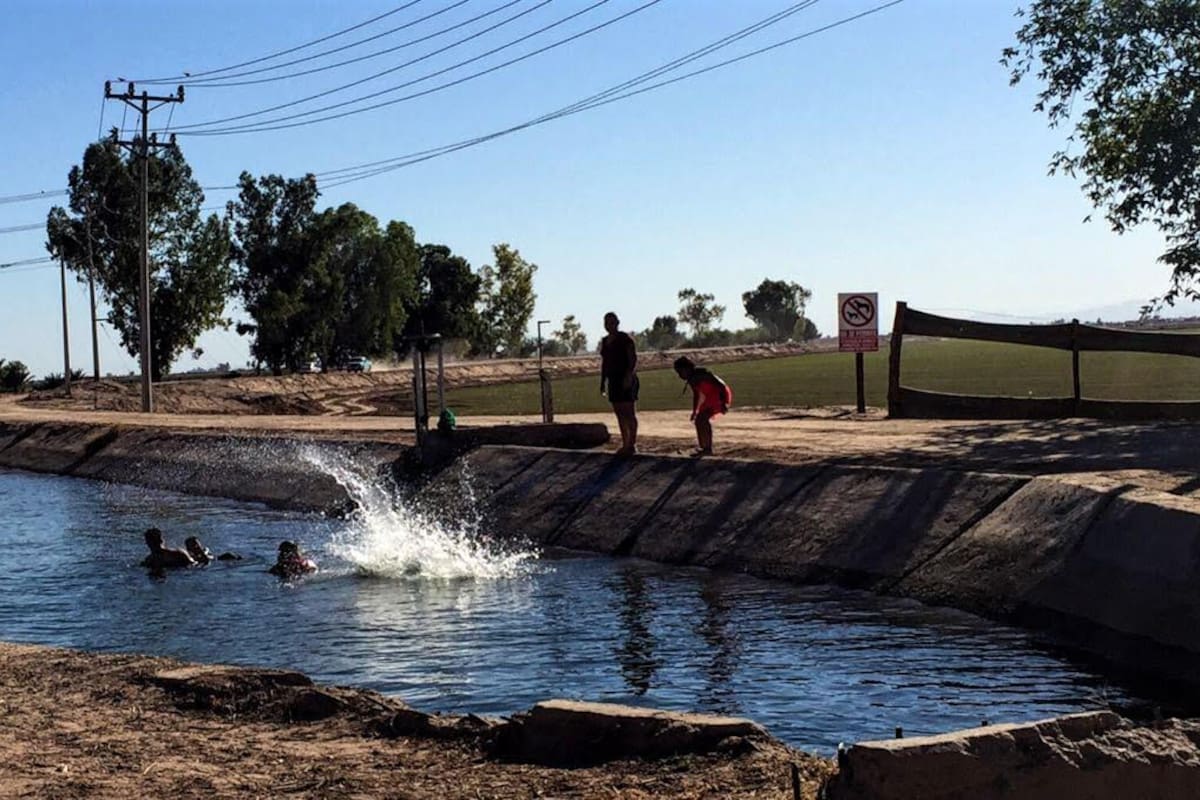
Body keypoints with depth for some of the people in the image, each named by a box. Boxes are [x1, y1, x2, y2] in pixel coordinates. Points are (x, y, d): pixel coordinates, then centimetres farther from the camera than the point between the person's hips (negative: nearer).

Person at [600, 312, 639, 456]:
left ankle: (632, 445, -4)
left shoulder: (625, 339, -7)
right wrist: (602, 382, 15)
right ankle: (625, 444, 13)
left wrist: (629, 376, -25)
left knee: (629, 413, -6)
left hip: (626, 380, -7)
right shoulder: (604, 341, 15)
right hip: (613, 380, 7)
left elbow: (633, 359, -14)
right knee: (619, 414, 8)